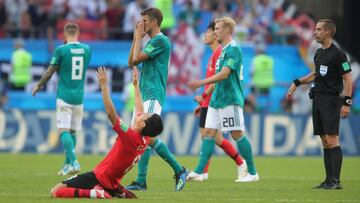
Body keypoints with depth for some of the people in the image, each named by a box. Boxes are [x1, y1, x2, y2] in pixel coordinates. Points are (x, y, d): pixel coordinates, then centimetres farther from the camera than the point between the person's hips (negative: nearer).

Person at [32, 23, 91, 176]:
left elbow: (50, 72, -3)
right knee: (72, 131, 12)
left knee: (64, 130, -7)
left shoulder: (61, 50, -9)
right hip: (79, 97, 5)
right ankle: (67, 165, 16)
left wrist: (38, 86, 13)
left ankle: (73, 161, -23)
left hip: (64, 96, -5)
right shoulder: (86, 49, 5)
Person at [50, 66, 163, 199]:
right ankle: (119, 193, 13)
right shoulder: (145, 140, -1)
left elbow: (111, 113, -27)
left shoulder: (129, 136, -23)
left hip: (99, 177, -8)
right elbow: (139, 109, 14)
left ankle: (94, 193, -20)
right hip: (111, 183, 8)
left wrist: (104, 86, -23)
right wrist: (136, 85, 24)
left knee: (55, 192, -13)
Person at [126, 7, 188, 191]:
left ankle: (179, 170, -10)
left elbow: (136, 59, -14)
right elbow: (131, 62, 20)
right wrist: (136, 38, 15)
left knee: (148, 136, -18)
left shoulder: (160, 40, -11)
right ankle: (141, 181, 3)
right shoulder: (151, 42, 20)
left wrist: (138, 37, -2)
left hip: (153, 95, -10)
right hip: (144, 95, 10)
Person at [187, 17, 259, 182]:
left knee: (237, 134, -6)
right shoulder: (224, 50, 17)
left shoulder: (233, 49, -12)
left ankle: (252, 173, 2)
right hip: (217, 99, 9)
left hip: (230, 99, -9)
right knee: (210, 133, 2)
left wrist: (201, 83, -22)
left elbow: (224, 74, -21)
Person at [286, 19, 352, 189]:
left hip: (331, 99, -8)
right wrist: (297, 83, 24)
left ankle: (336, 180, -12)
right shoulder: (319, 53, 14)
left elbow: (348, 78, -11)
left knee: (332, 140, -12)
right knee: (325, 141, 7)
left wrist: (347, 103, -17)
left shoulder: (337, 54, -10)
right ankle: (329, 180, 9)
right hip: (318, 98, 8)